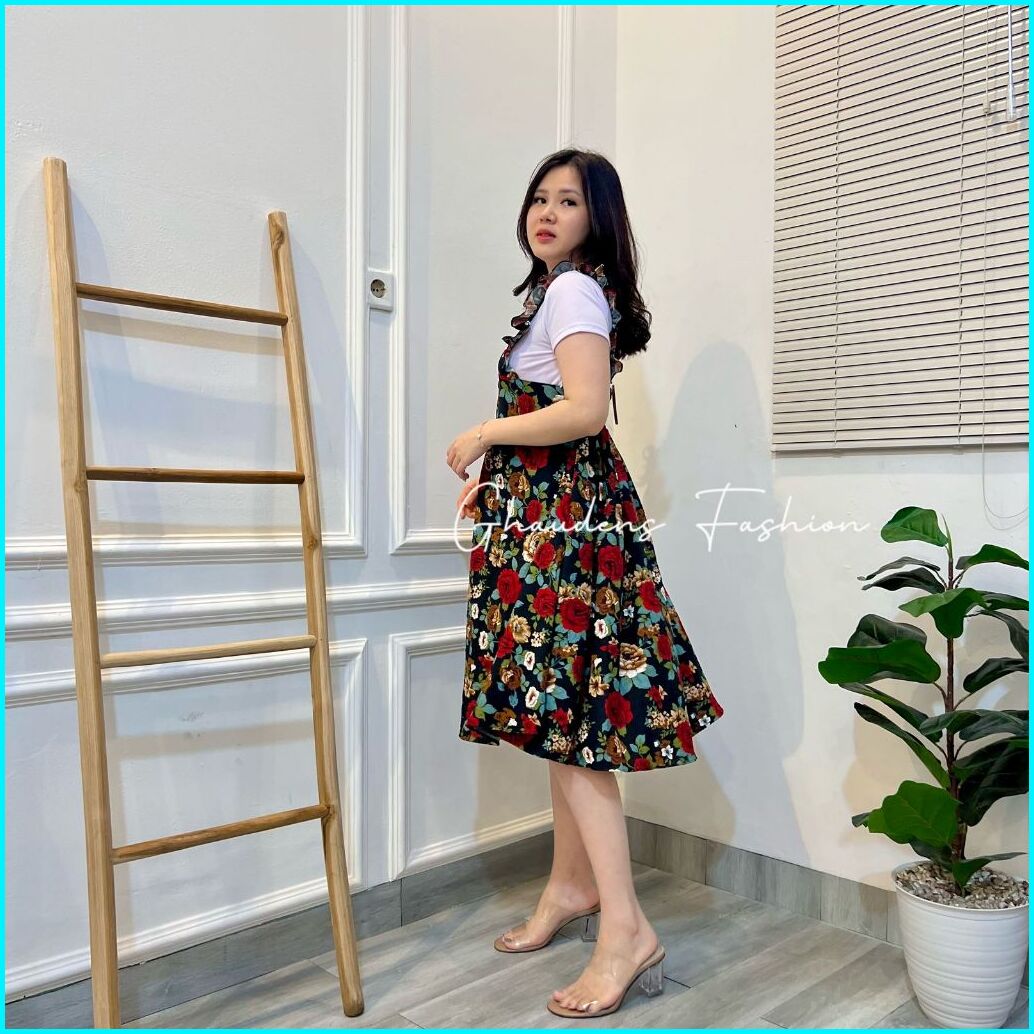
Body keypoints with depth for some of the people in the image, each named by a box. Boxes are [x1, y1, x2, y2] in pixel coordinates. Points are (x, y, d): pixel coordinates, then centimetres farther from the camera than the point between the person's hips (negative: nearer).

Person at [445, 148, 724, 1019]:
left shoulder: (574, 288, -8)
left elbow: (583, 411, -22)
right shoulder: (558, 292, 22)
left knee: (565, 713, -12)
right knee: (558, 709, 13)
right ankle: (573, 884, 24)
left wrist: (483, 435, -11)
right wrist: (493, 478, 15)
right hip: (549, 515, 10)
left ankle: (626, 929, -8)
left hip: (567, 519, -10)